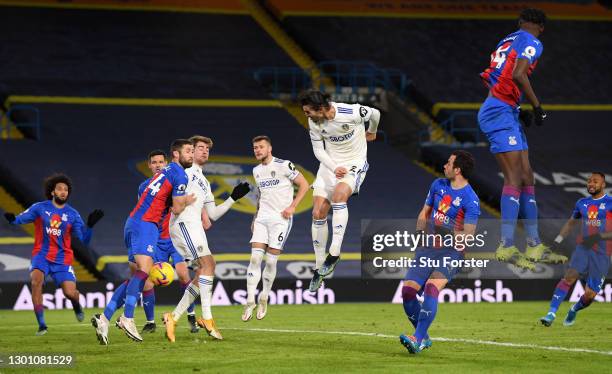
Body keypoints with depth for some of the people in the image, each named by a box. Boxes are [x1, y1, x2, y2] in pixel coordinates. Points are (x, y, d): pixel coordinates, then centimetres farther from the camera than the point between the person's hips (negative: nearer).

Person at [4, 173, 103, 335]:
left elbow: (84, 240, 0)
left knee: (70, 293, -14)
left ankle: (76, 305, 28)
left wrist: (90, 225, -17)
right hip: (42, 255, -1)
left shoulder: (72, 214, 2)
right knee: (36, 279, -30)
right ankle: (41, 325, -20)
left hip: (62, 258, 1)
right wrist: (12, 219, -28)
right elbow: (20, 219, -6)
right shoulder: (39, 208, 0)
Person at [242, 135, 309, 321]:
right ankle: (250, 302, -7)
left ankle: (263, 299, 13)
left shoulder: (284, 165, -7)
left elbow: (304, 185, -3)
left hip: (280, 217, -5)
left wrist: (292, 207, -10)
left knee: (271, 260, -5)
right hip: (262, 218, 5)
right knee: (255, 257, -8)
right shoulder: (256, 170, 14)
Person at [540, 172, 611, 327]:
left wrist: (599, 236, -21)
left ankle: (574, 310, 30)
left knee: (590, 295, -2)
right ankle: (551, 313, -28)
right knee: (570, 276, -23)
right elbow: (571, 222, 28)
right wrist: (558, 240, 18)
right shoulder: (582, 203, 11)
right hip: (583, 249, 2)